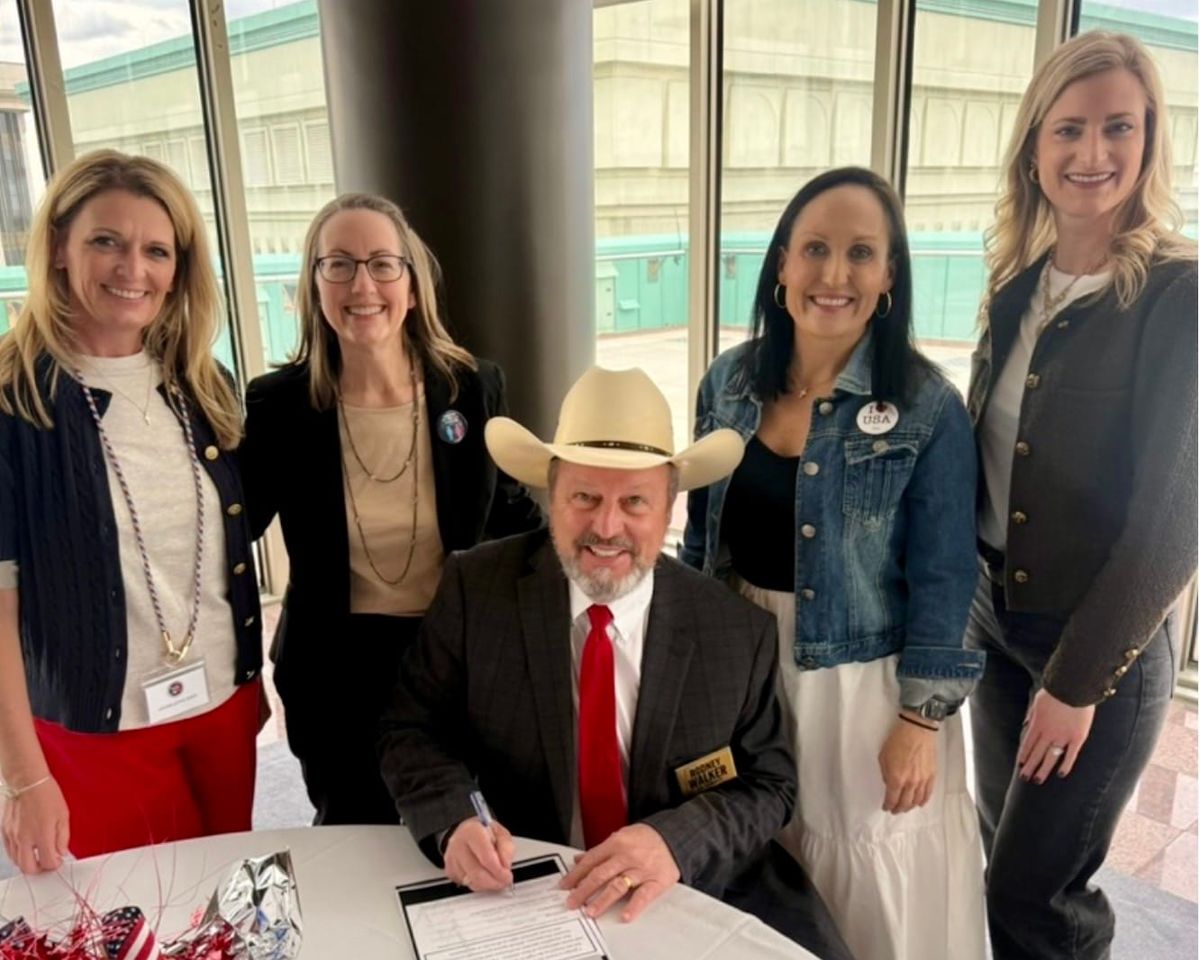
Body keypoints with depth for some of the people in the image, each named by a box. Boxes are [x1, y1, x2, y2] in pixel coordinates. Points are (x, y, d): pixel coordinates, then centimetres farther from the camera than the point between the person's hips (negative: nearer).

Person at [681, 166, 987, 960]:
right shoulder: (731, 381, -2)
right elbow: (703, 534, 6)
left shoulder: (926, 407, -13)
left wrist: (921, 718, -10)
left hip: (862, 676, -4)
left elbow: (942, 577, -10)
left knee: (872, 882, 14)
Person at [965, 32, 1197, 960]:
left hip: (1105, 645, -6)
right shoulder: (1018, 284, 3)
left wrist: (1078, 680, -14)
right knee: (1006, 862, 20)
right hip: (996, 619, 6)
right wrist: (967, 595, 6)